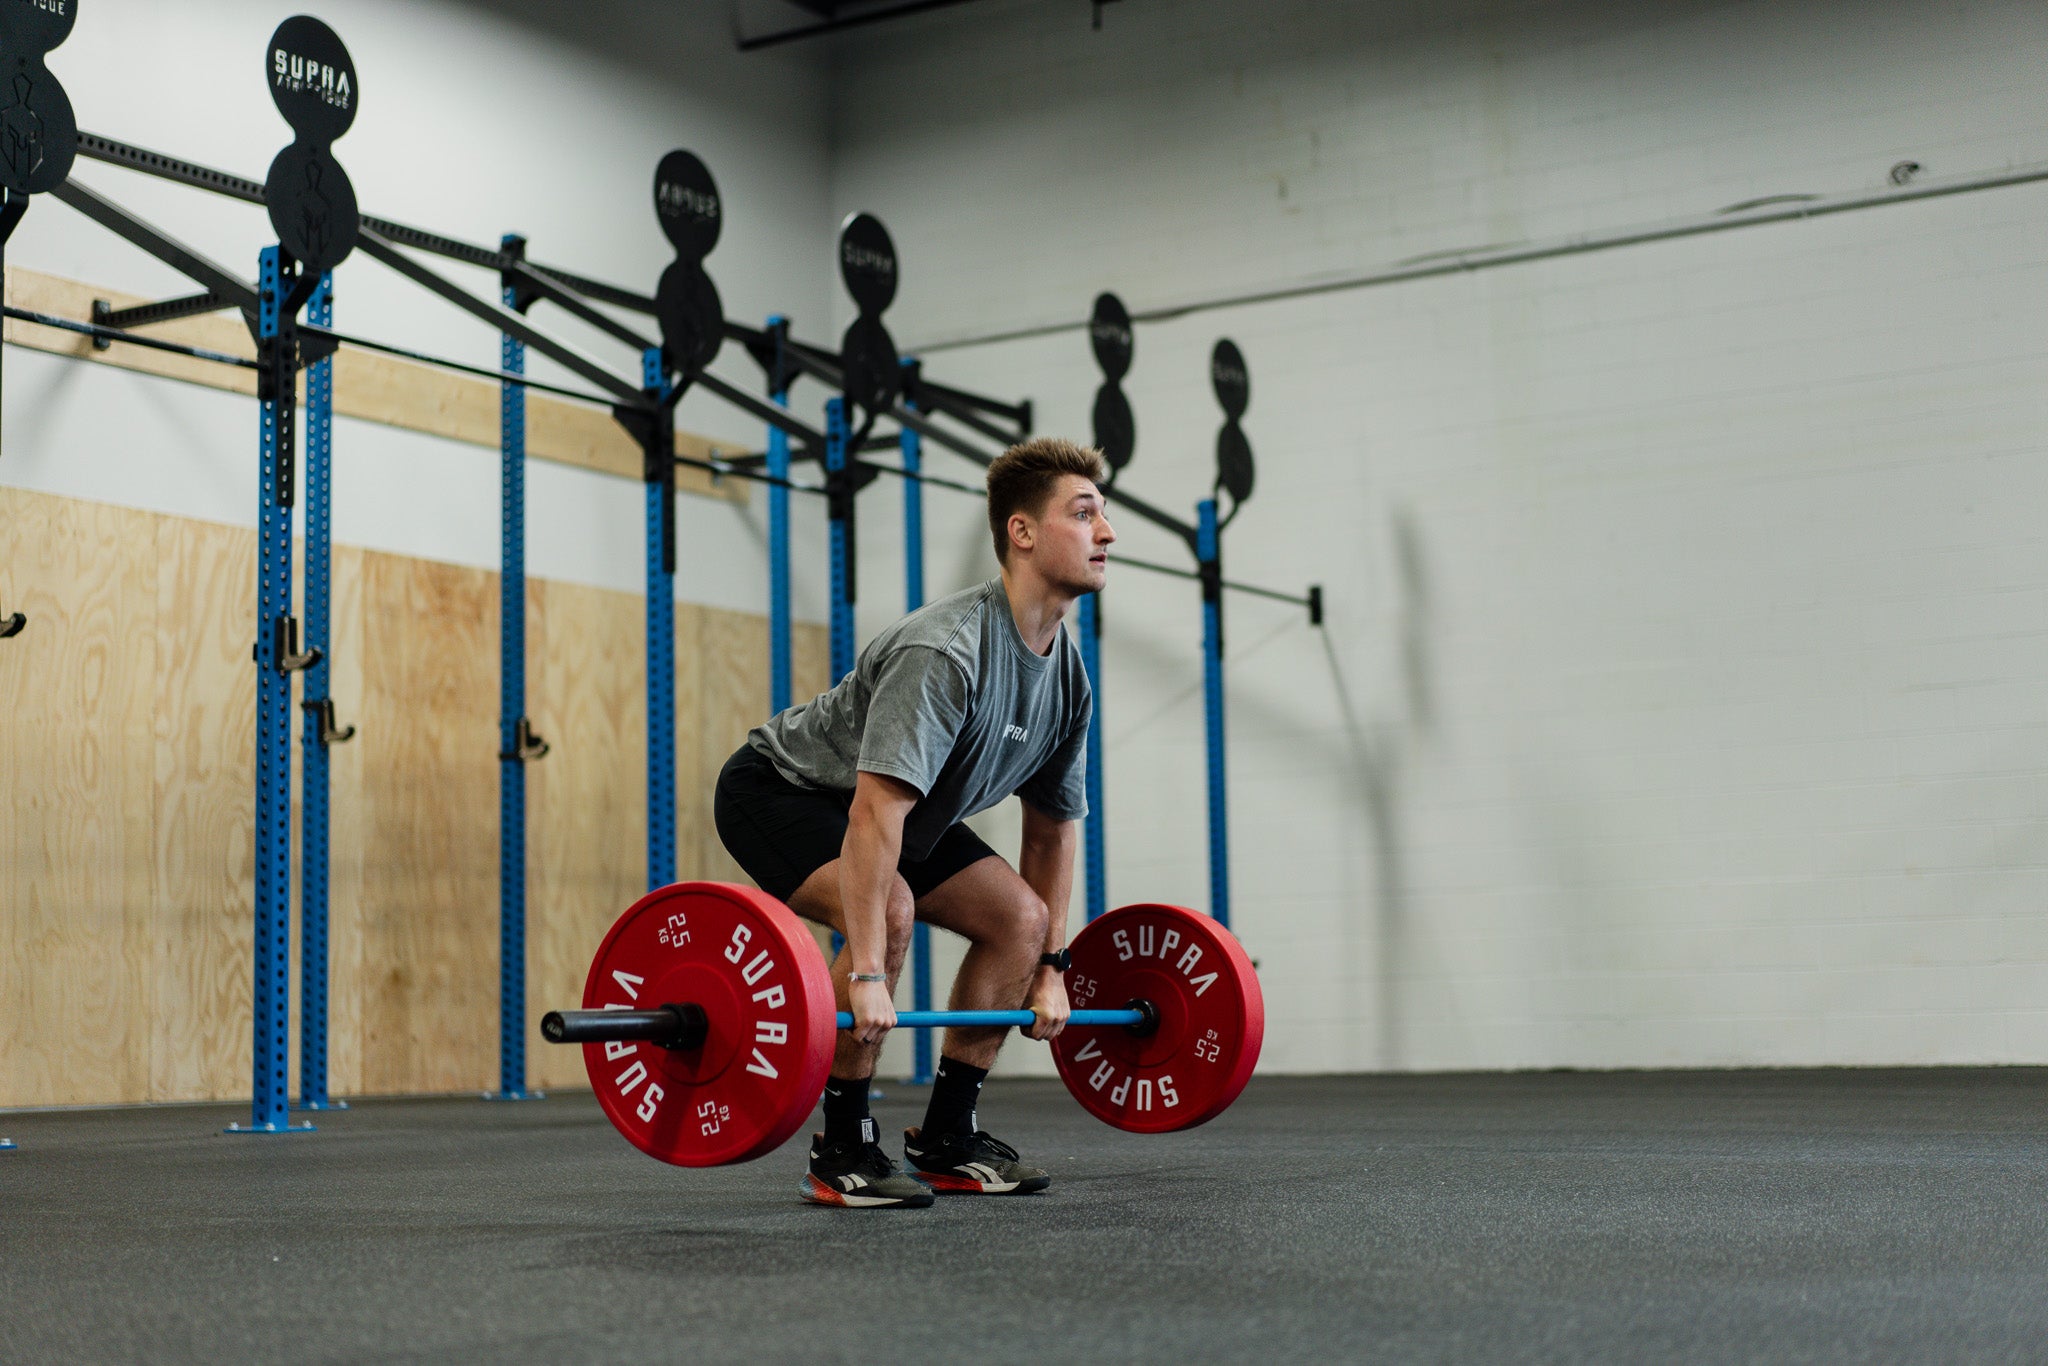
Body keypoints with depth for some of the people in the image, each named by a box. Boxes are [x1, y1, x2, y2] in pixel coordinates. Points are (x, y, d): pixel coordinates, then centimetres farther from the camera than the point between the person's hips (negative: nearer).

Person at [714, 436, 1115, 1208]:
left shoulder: (1067, 677, -5)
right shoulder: (947, 650, -33)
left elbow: (1054, 827, 7)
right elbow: (875, 811, -41)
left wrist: (1051, 968, 6)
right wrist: (865, 977, -44)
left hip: (899, 811, 9)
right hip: (778, 790, -9)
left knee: (1021, 917, -2)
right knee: (888, 910, -33)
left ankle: (946, 1141, 6)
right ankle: (842, 1156, -19)